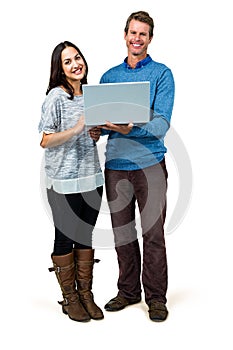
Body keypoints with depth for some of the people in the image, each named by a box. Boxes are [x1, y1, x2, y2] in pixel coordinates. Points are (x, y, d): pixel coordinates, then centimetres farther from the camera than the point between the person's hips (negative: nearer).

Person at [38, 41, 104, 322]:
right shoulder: (56, 96, -8)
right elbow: (45, 141, -12)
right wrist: (76, 129, -22)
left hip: (91, 177, 6)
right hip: (64, 181, -6)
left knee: (86, 236, 12)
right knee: (66, 237, 6)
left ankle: (86, 294, 26)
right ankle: (70, 298, 21)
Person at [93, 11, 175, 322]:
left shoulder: (161, 74, 1)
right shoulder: (109, 76, 14)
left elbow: (161, 124, -11)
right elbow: (99, 121, 13)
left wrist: (129, 129, -28)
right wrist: (100, 126, -12)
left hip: (149, 164, -4)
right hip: (116, 164, 4)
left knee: (153, 233, 0)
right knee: (122, 233, 11)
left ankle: (156, 297, 15)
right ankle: (128, 291, 26)